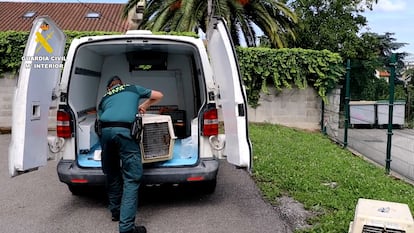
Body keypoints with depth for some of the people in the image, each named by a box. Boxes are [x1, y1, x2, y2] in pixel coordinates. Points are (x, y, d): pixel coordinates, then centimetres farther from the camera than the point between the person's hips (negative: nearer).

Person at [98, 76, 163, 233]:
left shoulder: (104, 98, 32)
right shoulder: (133, 88, 29)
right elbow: (158, 95, 35)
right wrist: (144, 106, 50)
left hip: (105, 130, 4)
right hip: (124, 130, -3)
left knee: (111, 174, 21)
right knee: (131, 178, -3)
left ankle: (116, 211, 34)